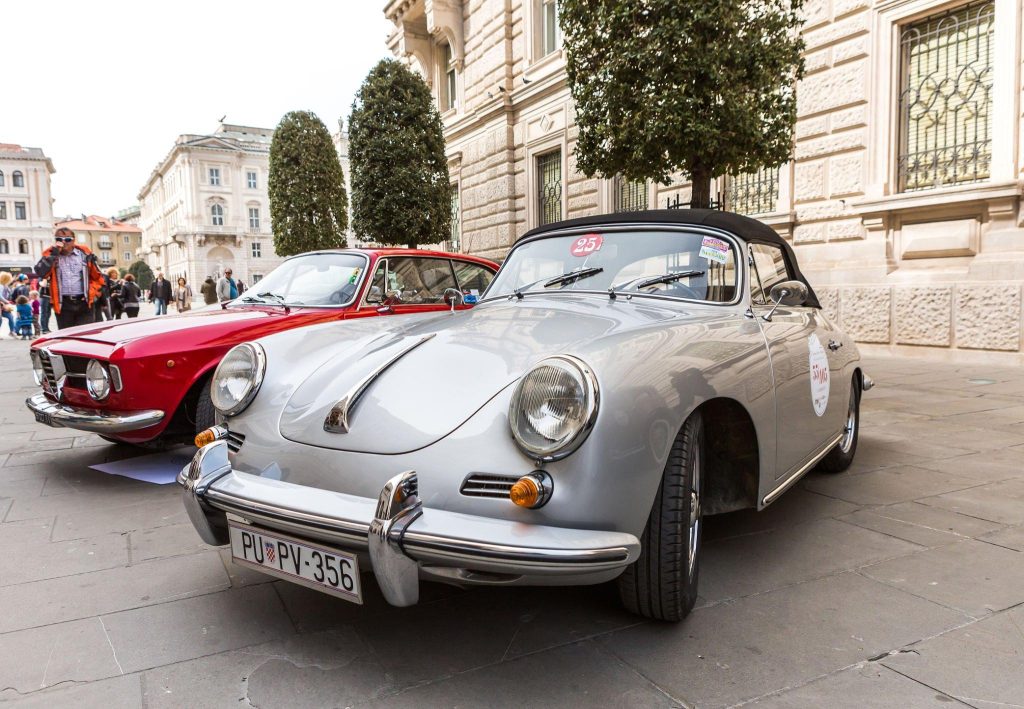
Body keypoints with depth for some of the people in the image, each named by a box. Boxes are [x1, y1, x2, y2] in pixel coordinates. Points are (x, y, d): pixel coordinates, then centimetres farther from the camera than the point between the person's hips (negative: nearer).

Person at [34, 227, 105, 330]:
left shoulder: (84, 253, 8)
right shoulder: (50, 254, 7)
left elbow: (97, 277, 14)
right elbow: (41, 272, -11)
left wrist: (91, 293, 1)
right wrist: (54, 254, -13)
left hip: (84, 303, 0)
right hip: (63, 304, 0)